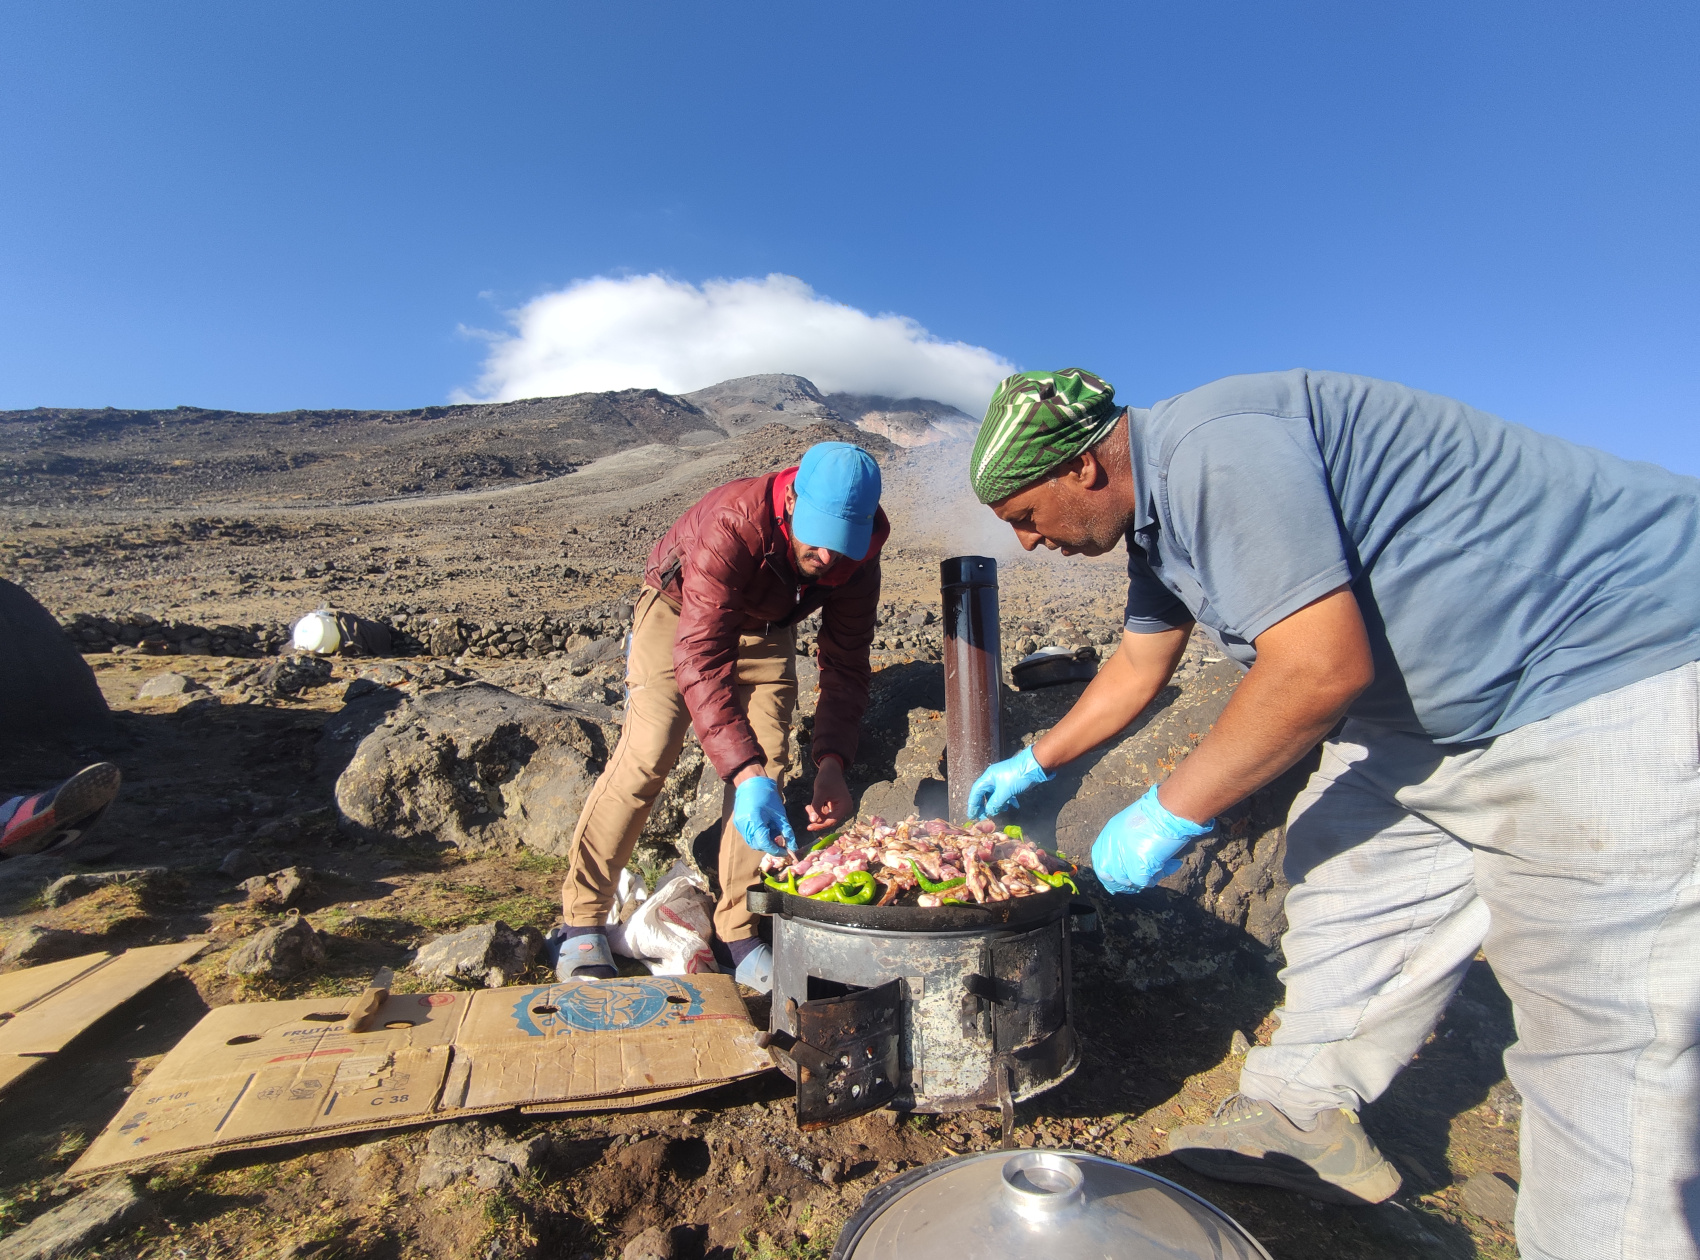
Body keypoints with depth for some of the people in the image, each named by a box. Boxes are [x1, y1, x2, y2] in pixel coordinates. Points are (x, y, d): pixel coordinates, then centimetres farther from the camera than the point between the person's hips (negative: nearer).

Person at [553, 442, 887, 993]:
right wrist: (744, 774, -55)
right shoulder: (733, 525, -40)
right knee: (648, 754, -16)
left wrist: (831, 762, -34)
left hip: (765, 631, 4)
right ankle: (581, 918, 0)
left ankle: (737, 932, 2)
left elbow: (845, 666, -19)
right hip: (680, 610, -3)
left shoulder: (857, 557, -24)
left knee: (767, 763, -10)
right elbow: (701, 660, -46)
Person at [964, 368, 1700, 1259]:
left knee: (1600, 1028, -5)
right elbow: (1136, 669, 18)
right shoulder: (1156, 513, 6)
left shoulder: (1213, 449, -27)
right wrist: (1033, 764, 26)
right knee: (1346, 879, 13)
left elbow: (1320, 666, -31)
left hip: (1618, 664, -10)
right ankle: (1305, 1123, 29)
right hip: (1432, 695, 10)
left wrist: (1169, 813, -20)